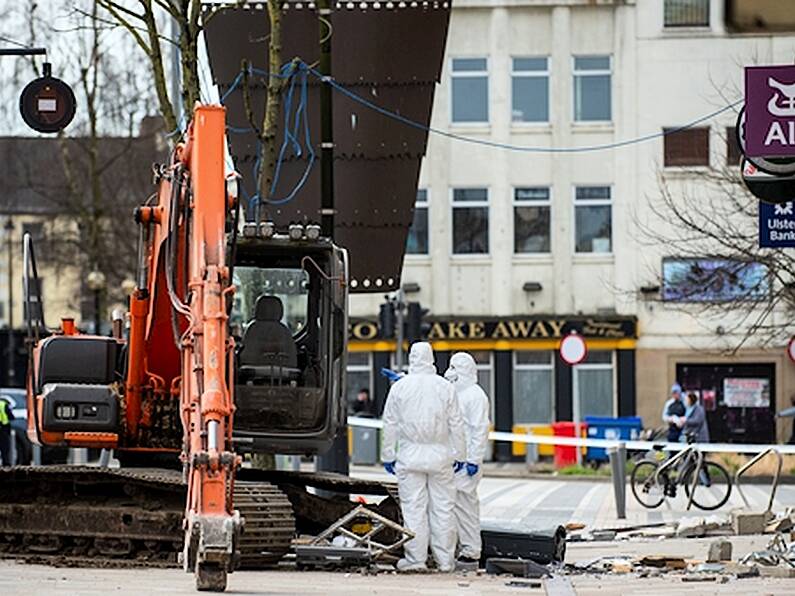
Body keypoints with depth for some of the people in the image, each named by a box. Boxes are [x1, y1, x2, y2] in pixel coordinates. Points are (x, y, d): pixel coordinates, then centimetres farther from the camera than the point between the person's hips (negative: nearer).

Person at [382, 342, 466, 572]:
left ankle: (416, 559, -1)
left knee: (413, 509, 1)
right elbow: (456, 424, 3)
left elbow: (390, 424, 1)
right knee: (442, 508, 5)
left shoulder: (400, 387, -2)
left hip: (410, 456, -1)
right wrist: (458, 455, 11)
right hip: (440, 455, 1)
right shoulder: (445, 387, 0)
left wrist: (388, 455, 8)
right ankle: (445, 560, 7)